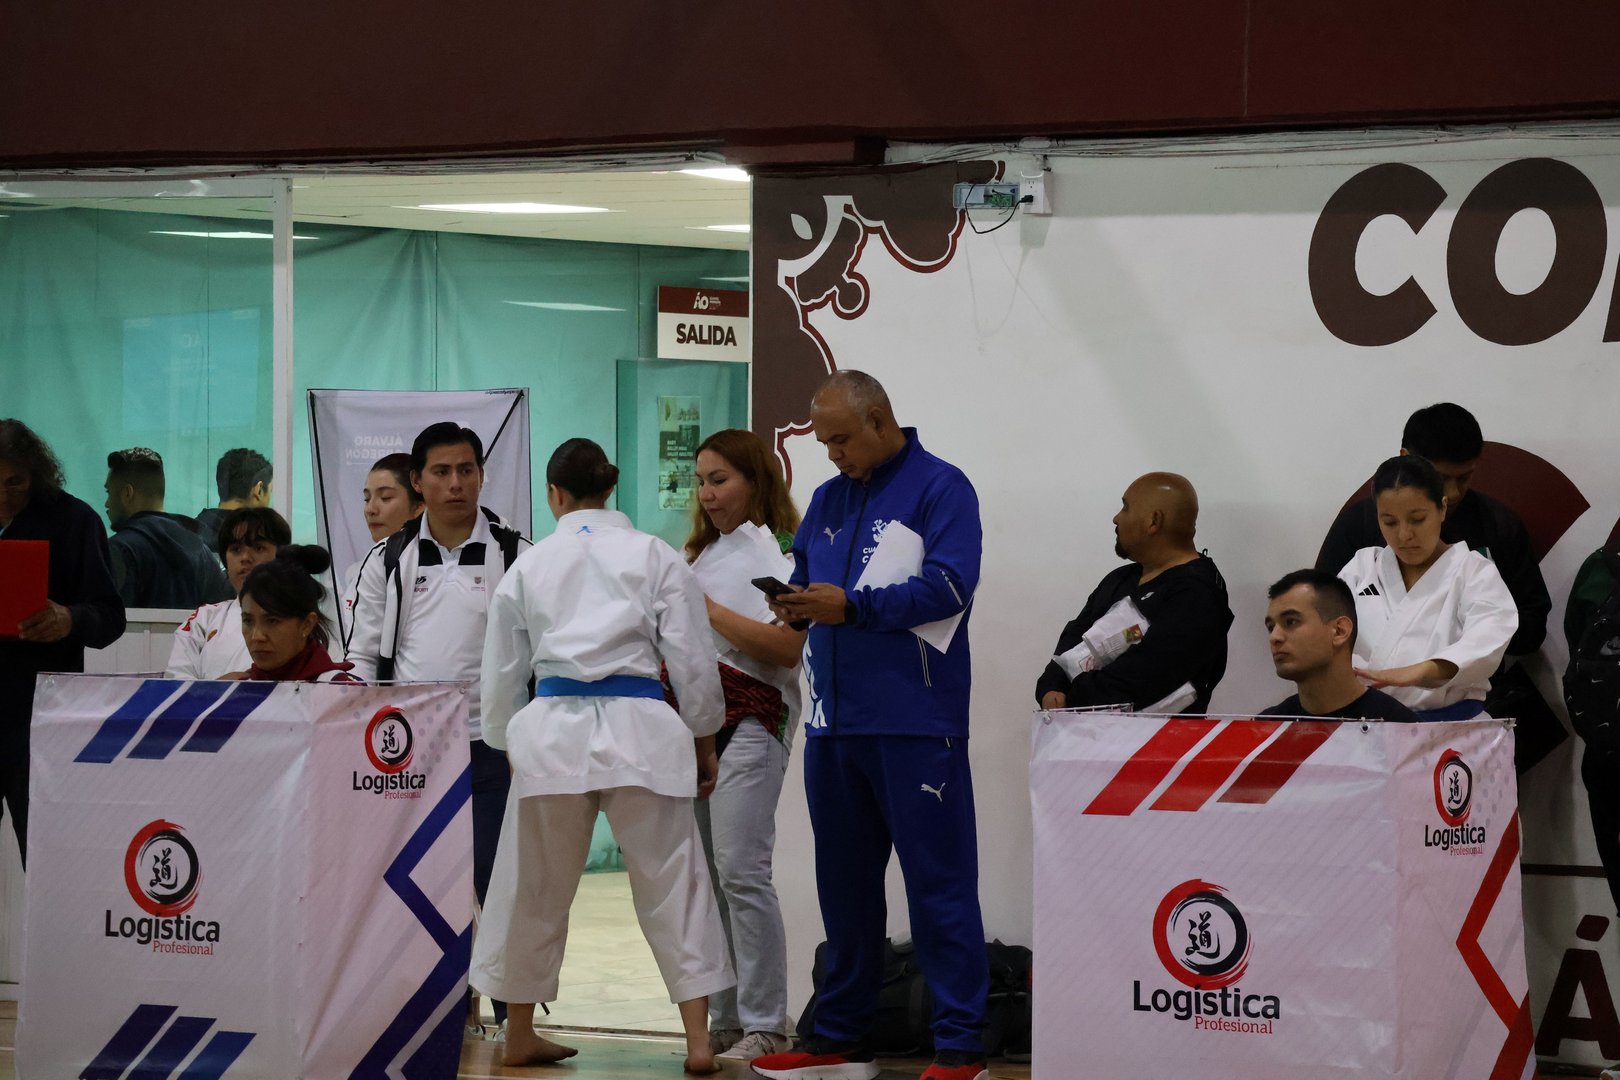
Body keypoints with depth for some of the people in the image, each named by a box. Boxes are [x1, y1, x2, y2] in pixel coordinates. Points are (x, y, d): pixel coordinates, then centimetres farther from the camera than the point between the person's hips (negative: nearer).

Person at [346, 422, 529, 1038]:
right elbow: (362, 655, 11)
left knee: (493, 876, -3)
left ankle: (511, 1008, 6)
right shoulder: (390, 559, 8)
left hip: (488, 745, -2)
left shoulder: (514, 556, 2)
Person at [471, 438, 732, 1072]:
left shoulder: (528, 566, 10)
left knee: (533, 888, 13)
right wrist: (704, 744, 14)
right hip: (640, 729, -1)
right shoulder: (657, 558, 5)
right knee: (673, 881, 5)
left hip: (552, 729, 1)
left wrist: (510, 745, 28)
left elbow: (501, 675, 14)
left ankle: (519, 1035, 24)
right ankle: (698, 1039, 0)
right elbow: (693, 662, 3)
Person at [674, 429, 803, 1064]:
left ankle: (766, 1026, -11)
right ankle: (727, 1020, 12)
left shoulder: (782, 552, -3)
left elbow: (787, 647, -15)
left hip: (749, 720, -8)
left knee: (740, 870, -14)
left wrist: (708, 609, -13)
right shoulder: (703, 553, 22)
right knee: (703, 877, 6)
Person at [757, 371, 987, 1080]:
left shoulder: (940, 488, -5)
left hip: (914, 722, -7)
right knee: (843, 881, 13)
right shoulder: (829, 499, 17)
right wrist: (795, 604, -1)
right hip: (835, 721, 7)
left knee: (938, 881, -4)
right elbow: (803, 571, 22)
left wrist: (852, 606, -20)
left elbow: (948, 585, -16)